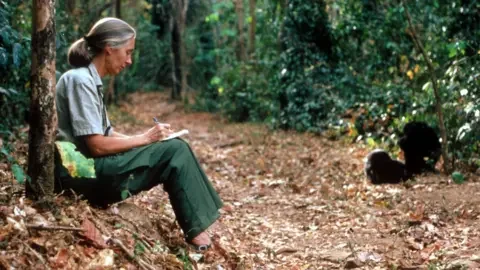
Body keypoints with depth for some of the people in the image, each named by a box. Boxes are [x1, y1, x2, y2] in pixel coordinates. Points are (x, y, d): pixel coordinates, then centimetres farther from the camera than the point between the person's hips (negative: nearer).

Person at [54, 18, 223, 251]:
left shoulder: (89, 80, 14)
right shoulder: (80, 80, -16)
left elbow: (106, 134, 14)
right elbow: (97, 145, -20)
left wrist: (147, 138, 1)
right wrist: (145, 138, -10)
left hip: (96, 167, 9)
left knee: (175, 150, 6)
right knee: (175, 151, -13)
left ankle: (197, 227, 2)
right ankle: (196, 231, -6)